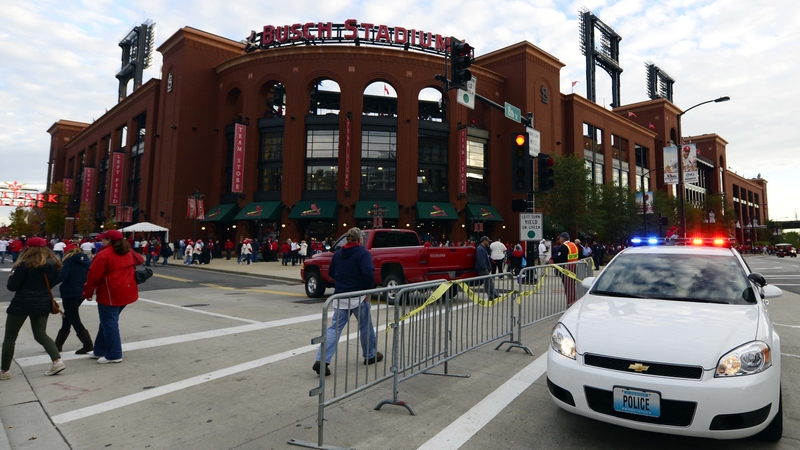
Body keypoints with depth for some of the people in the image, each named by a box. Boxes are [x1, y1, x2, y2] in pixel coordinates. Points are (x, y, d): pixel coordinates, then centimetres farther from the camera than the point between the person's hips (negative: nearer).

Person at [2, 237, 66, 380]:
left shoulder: (25, 265, -15)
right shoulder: (53, 264, 2)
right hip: (43, 303, 5)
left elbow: (12, 286, -10)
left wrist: (11, 277, 8)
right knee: (41, 335, 14)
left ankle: (4, 371, 18)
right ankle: (57, 361, -2)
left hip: (22, 304, -5)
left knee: (10, 337, 11)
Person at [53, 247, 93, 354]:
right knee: (67, 318, 20)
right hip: (81, 293, 7)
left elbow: (63, 275, -16)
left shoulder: (70, 259, -3)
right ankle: (58, 344, 28)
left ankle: (88, 344, -7)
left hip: (70, 293, -7)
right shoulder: (88, 261, 14)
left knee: (74, 320, -2)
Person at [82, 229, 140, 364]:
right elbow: (139, 260, 27)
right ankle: (100, 351, 28)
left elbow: (93, 276, -13)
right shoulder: (128, 253, 8)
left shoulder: (103, 255, -15)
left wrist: (88, 293, 0)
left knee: (109, 324, 1)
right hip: (126, 293, 8)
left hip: (110, 295, -8)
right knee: (108, 322, 20)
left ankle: (114, 355, 5)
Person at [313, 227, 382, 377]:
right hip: (358, 297, -5)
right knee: (365, 326, 15)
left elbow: (331, 273, 15)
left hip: (340, 296, 5)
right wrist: (369, 290, -12)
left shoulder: (338, 253, 8)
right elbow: (369, 273, -25)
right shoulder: (363, 253, -12)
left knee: (334, 328, 4)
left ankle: (322, 360, -8)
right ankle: (370, 356, 30)